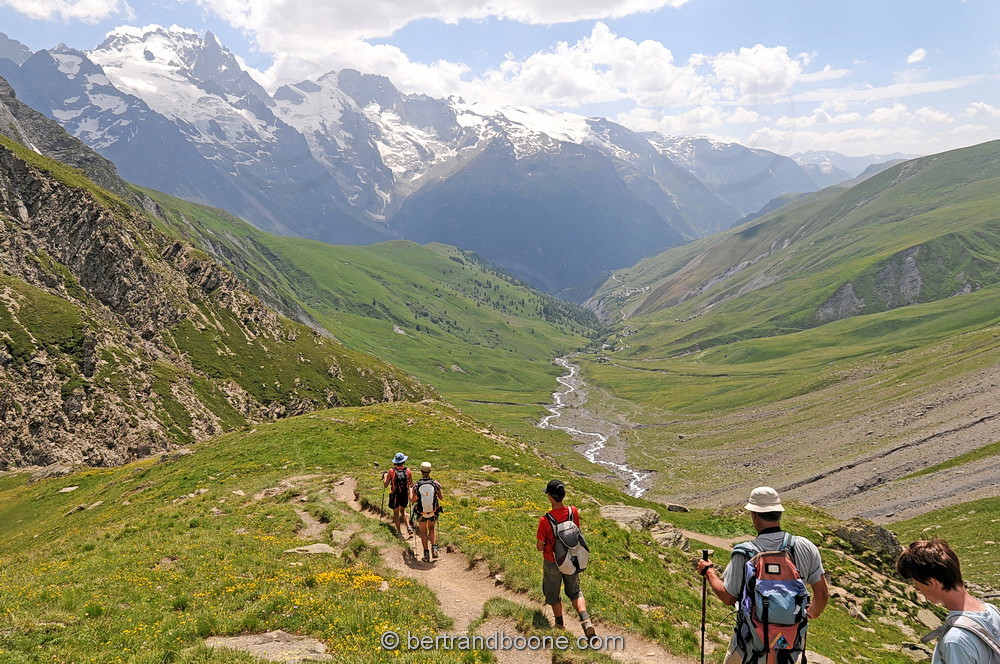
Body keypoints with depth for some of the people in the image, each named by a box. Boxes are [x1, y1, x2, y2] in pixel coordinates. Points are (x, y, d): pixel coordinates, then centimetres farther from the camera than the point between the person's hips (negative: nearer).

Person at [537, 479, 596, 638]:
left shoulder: (545, 520, -28)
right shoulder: (573, 512, -16)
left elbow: (539, 547, -17)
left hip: (552, 563, -3)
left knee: (552, 594, 23)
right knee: (575, 592, 23)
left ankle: (559, 621, 42)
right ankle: (586, 621, 4)